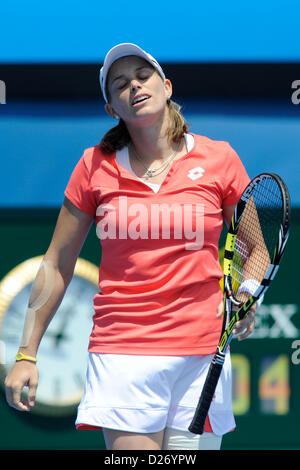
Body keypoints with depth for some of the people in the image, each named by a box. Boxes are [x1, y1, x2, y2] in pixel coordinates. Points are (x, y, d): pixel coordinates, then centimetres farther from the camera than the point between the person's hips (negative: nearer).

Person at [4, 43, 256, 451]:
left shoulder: (218, 159, 3)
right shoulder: (95, 166, 4)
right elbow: (57, 265, 9)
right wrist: (26, 355, 6)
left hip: (200, 354, 1)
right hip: (121, 352, 0)